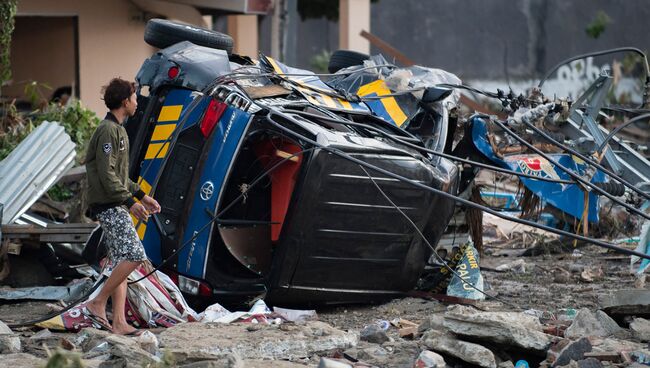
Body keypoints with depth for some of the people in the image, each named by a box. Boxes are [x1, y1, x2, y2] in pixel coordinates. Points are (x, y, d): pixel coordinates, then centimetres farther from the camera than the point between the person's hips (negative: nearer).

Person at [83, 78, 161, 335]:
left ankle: (119, 322, 2)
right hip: (109, 206, -11)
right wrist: (130, 201, -21)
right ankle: (97, 304, -11)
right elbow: (106, 175, -20)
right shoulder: (108, 131, -13)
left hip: (116, 207, 11)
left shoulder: (117, 130, 19)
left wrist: (142, 195, 22)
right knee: (134, 256, -17)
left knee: (121, 263, 5)